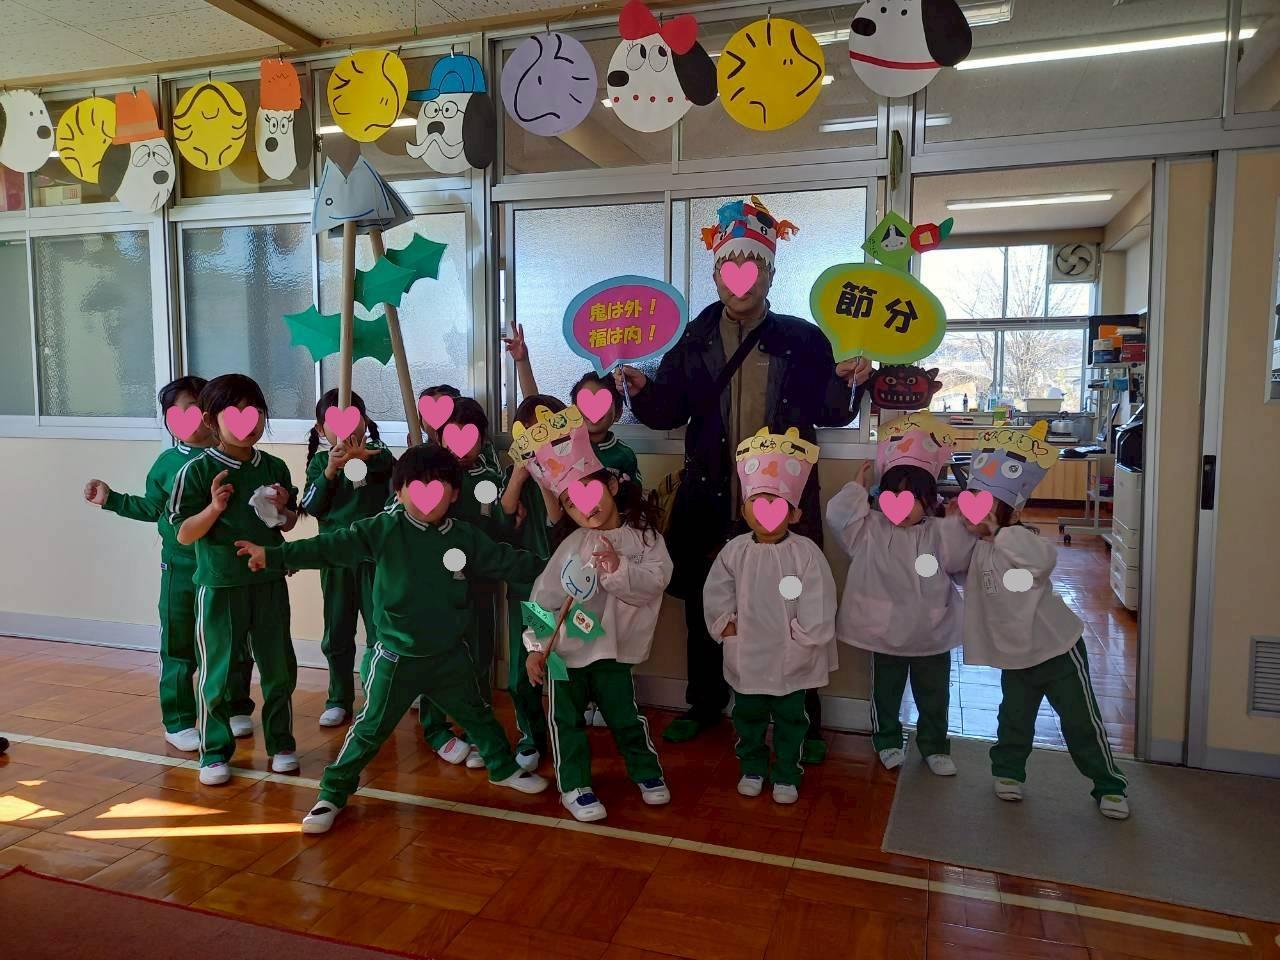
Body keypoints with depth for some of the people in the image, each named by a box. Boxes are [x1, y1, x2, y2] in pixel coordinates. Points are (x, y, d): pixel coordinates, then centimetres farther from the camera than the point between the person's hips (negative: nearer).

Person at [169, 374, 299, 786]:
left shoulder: (274, 468, 3)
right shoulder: (198, 470, -9)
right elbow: (183, 534, -8)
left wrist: (283, 510, -8)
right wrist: (214, 508, -24)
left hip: (269, 582, 4)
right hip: (219, 586, -3)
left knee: (279, 667, 11)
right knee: (217, 672, 7)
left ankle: (281, 743, 26)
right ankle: (215, 752, 23)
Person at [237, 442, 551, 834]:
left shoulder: (466, 537, -3)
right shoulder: (383, 530, -13)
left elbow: (508, 561, 6)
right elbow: (333, 546, -19)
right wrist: (275, 556, -27)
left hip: (450, 655, 4)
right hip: (397, 658, -3)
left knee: (478, 715, 21)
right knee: (370, 729, 7)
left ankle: (504, 769, 43)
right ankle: (333, 794, 24)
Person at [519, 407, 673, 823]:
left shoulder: (644, 537, -6)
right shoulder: (572, 545, -8)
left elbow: (655, 581, -18)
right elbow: (544, 595, -6)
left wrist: (618, 570, -31)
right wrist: (535, 645, -7)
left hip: (613, 648, 0)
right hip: (565, 649, 0)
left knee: (625, 714, 12)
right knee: (567, 721, 9)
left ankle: (647, 773, 34)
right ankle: (575, 786, 25)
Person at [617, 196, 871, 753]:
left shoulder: (803, 339, 1)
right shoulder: (694, 342, 7)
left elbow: (830, 413, 2)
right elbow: (666, 412, 4)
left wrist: (848, 384, -18)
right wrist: (641, 389, -15)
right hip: (710, 498, 3)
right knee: (703, 606, 13)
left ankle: (803, 720, 22)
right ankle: (704, 703, 34)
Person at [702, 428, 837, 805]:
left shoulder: (806, 552, -13)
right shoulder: (735, 551, -6)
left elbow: (818, 605, -12)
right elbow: (715, 595, 0)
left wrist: (802, 635, -12)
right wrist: (727, 625, -7)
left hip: (792, 658, -2)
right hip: (746, 655, 2)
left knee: (790, 718, 14)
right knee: (748, 716, 18)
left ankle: (786, 775, 31)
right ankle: (751, 768, 37)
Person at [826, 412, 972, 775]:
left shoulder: (942, 534, -3)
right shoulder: (870, 530, -7)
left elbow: (971, 554, -3)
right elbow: (838, 515, -17)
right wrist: (859, 485, -12)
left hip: (932, 635, 2)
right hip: (886, 633, -1)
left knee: (934, 696, 17)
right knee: (886, 693, 16)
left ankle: (934, 746, 37)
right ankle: (887, 741, 37)